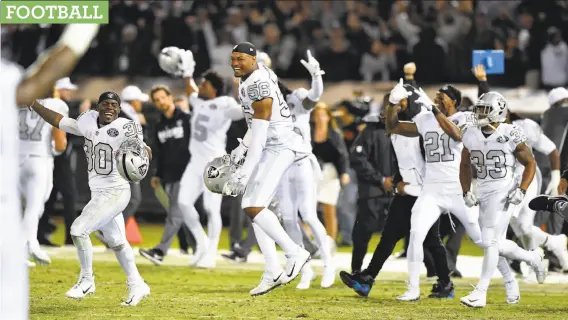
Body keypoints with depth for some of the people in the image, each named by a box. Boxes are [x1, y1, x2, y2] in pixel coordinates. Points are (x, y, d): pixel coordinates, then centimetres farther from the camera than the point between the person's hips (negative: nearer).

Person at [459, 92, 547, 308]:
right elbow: (465, 165, 17)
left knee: (490, 242, -13)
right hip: (483, 194, 6)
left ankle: (480, 293, -10)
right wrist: (466, 192, 6)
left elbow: (530, 163, -3)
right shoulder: (471, 136, 3)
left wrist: (522, 190, -13)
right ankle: (532, 258, 36)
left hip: (504, 193, -6)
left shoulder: (510, 135, -12)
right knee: (496, 244, 9)